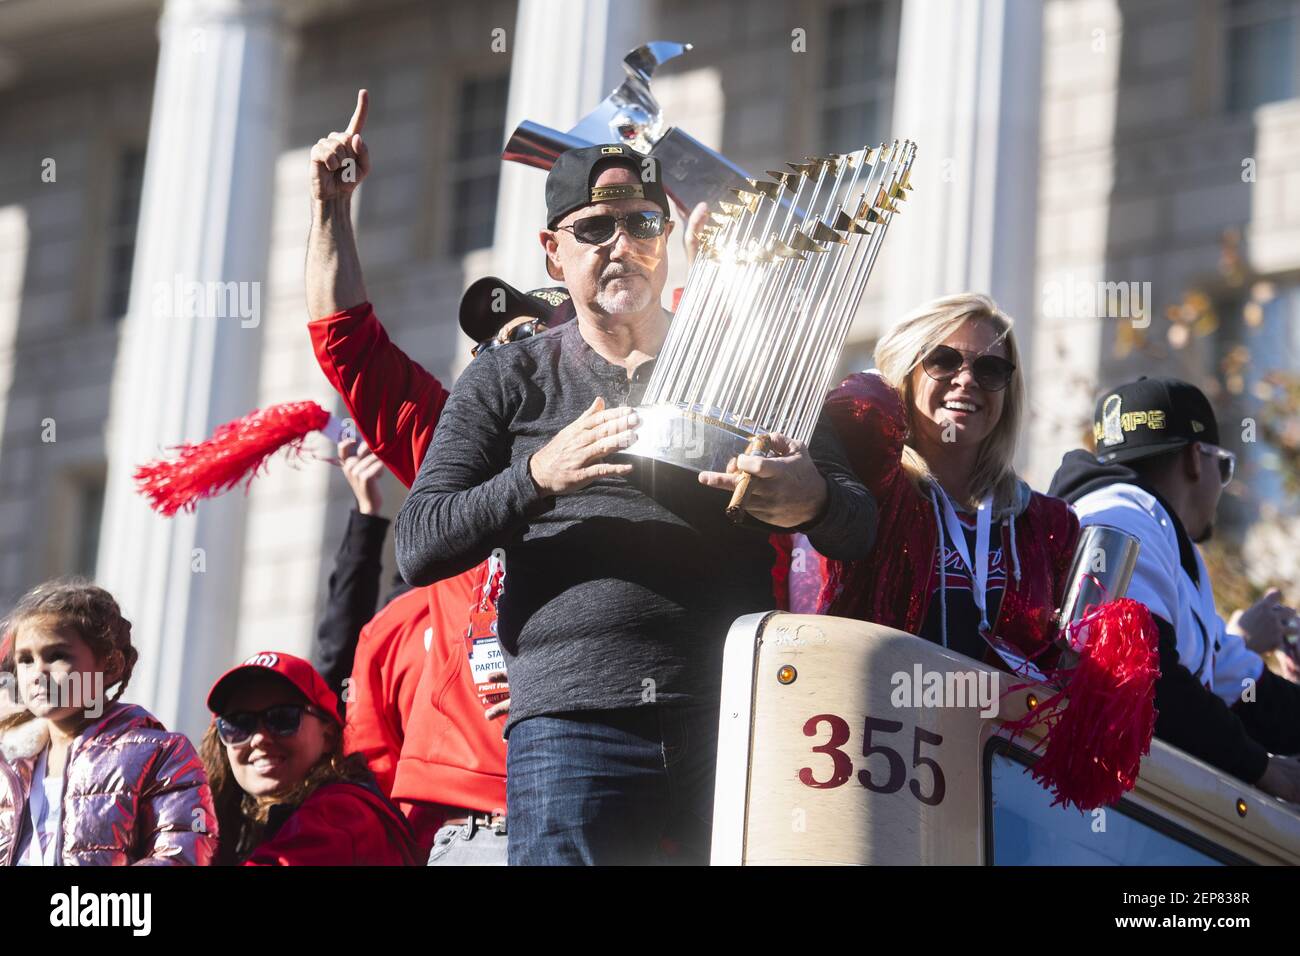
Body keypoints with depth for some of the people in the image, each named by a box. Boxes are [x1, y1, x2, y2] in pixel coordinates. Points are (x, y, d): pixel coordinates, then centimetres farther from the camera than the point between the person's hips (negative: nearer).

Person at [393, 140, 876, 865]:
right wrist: (537, 477, -11)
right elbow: (419, 548, 5)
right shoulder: (507, 383, 14)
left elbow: (859, 532, 14)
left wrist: (812, 504, -11)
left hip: (736, 716, 1)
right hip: (572, 719, -1)